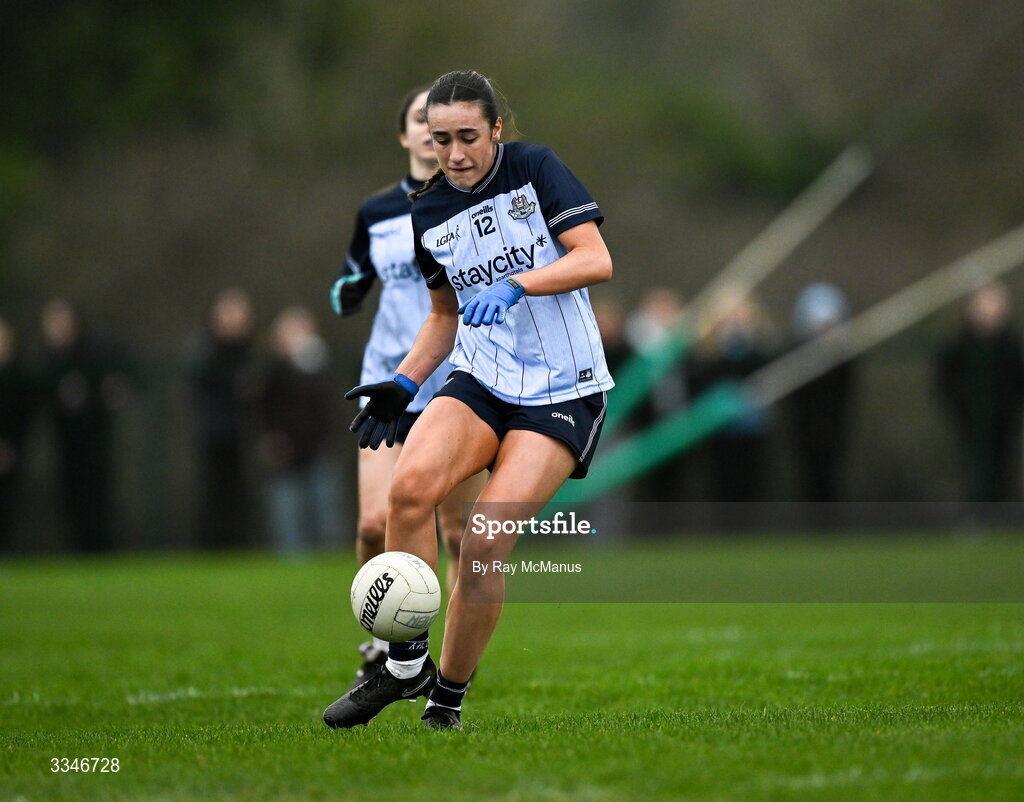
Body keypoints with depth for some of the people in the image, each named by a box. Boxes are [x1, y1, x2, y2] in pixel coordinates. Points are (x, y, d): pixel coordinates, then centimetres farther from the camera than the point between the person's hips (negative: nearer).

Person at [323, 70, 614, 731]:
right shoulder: (427, 214, 9)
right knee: (412, 484, -26)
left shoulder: (535, 169, -4)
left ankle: (448, 700, -1)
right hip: (480, 380, 4)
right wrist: (403, 385, 9)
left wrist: (515, 285, -25)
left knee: (486, 539, -19)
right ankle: (407, 665, -13)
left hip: (564, 391, -4)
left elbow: (596, 259, -13)